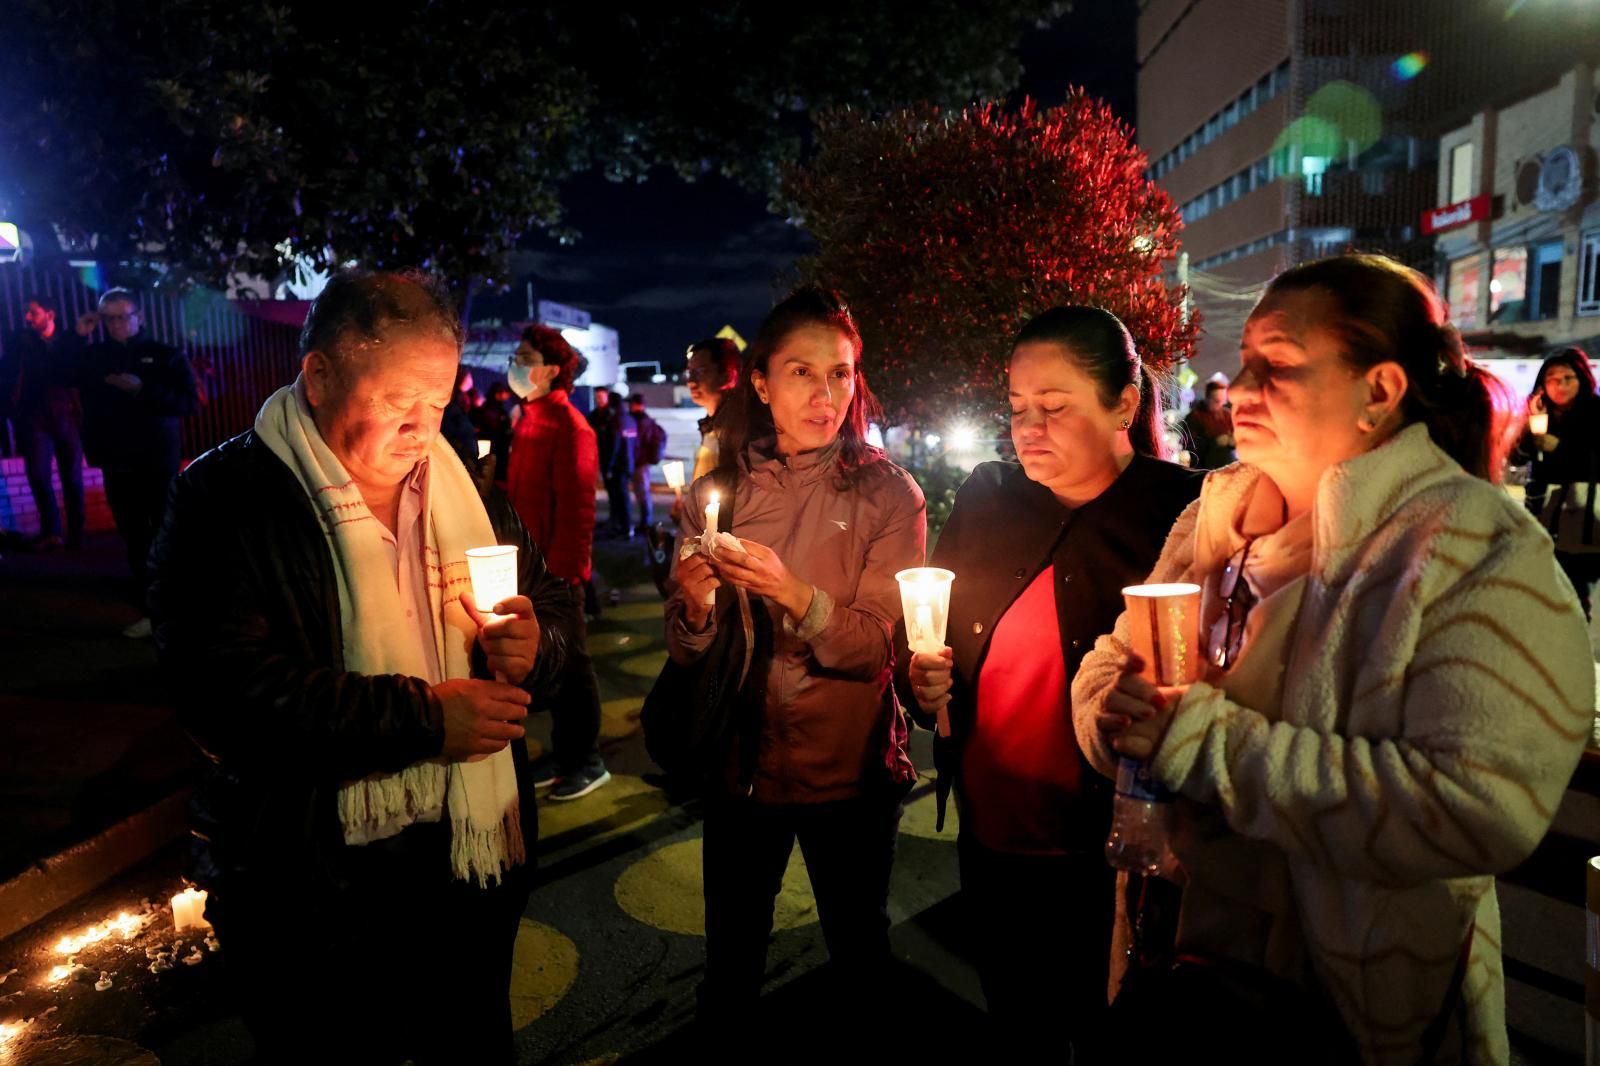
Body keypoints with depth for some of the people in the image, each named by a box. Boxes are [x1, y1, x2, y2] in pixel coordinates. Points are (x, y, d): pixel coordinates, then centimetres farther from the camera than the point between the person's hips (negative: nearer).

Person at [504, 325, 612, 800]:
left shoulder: (568, 425, -15)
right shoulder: (527, 419, 12)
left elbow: (576, 506, -19)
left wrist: (563, 569, -20)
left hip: (556, 568, -9)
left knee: (569, 664, 2)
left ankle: (587, 761, 15)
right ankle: (562, 752, 29)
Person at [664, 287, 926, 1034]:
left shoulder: (886, 494, -9)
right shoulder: (715, 493, -2)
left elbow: (880, 647, -16)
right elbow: (686, 652, 0)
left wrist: (796, 596, -32)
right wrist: (695, 611, -22)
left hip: (848, 768, -2)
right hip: (740, 763, 2)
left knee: (858, 947, 17)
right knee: (730, 956, 17)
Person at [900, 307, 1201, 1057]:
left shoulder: (1181, 511, -11)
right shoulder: (986, 499, 1)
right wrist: (922, 681, -11)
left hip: (1110, 851, -3)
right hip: (991, 834, 4)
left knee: (1104, 1028, 19)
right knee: (1014, 1027, 24)